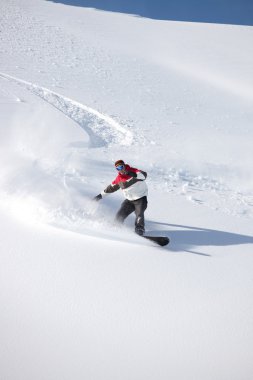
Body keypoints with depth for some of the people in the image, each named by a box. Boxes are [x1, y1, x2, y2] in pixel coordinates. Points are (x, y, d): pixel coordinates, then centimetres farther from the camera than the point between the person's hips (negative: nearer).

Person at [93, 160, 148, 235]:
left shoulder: (133, 171, -12)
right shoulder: (119, 178, 2)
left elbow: (144, 175, -28)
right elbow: (111, 187, 14)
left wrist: (135, 175, -46)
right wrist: (101, 195, 16)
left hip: (141, 198, -5)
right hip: (129, 200, 5)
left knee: (139, 214, -27)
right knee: (119, 216, 0)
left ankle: (140, 231, -22)